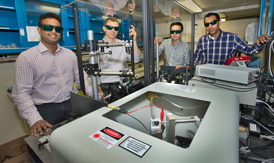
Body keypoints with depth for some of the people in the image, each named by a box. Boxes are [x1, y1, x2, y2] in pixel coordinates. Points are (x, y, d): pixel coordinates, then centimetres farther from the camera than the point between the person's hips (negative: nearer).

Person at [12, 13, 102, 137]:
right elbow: (21, 93, -9)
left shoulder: (70, 54, 6)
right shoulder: (26, 57, -6)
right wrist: (35, 119, -21)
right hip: (45, 111, -3)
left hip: (71, 107, 4)